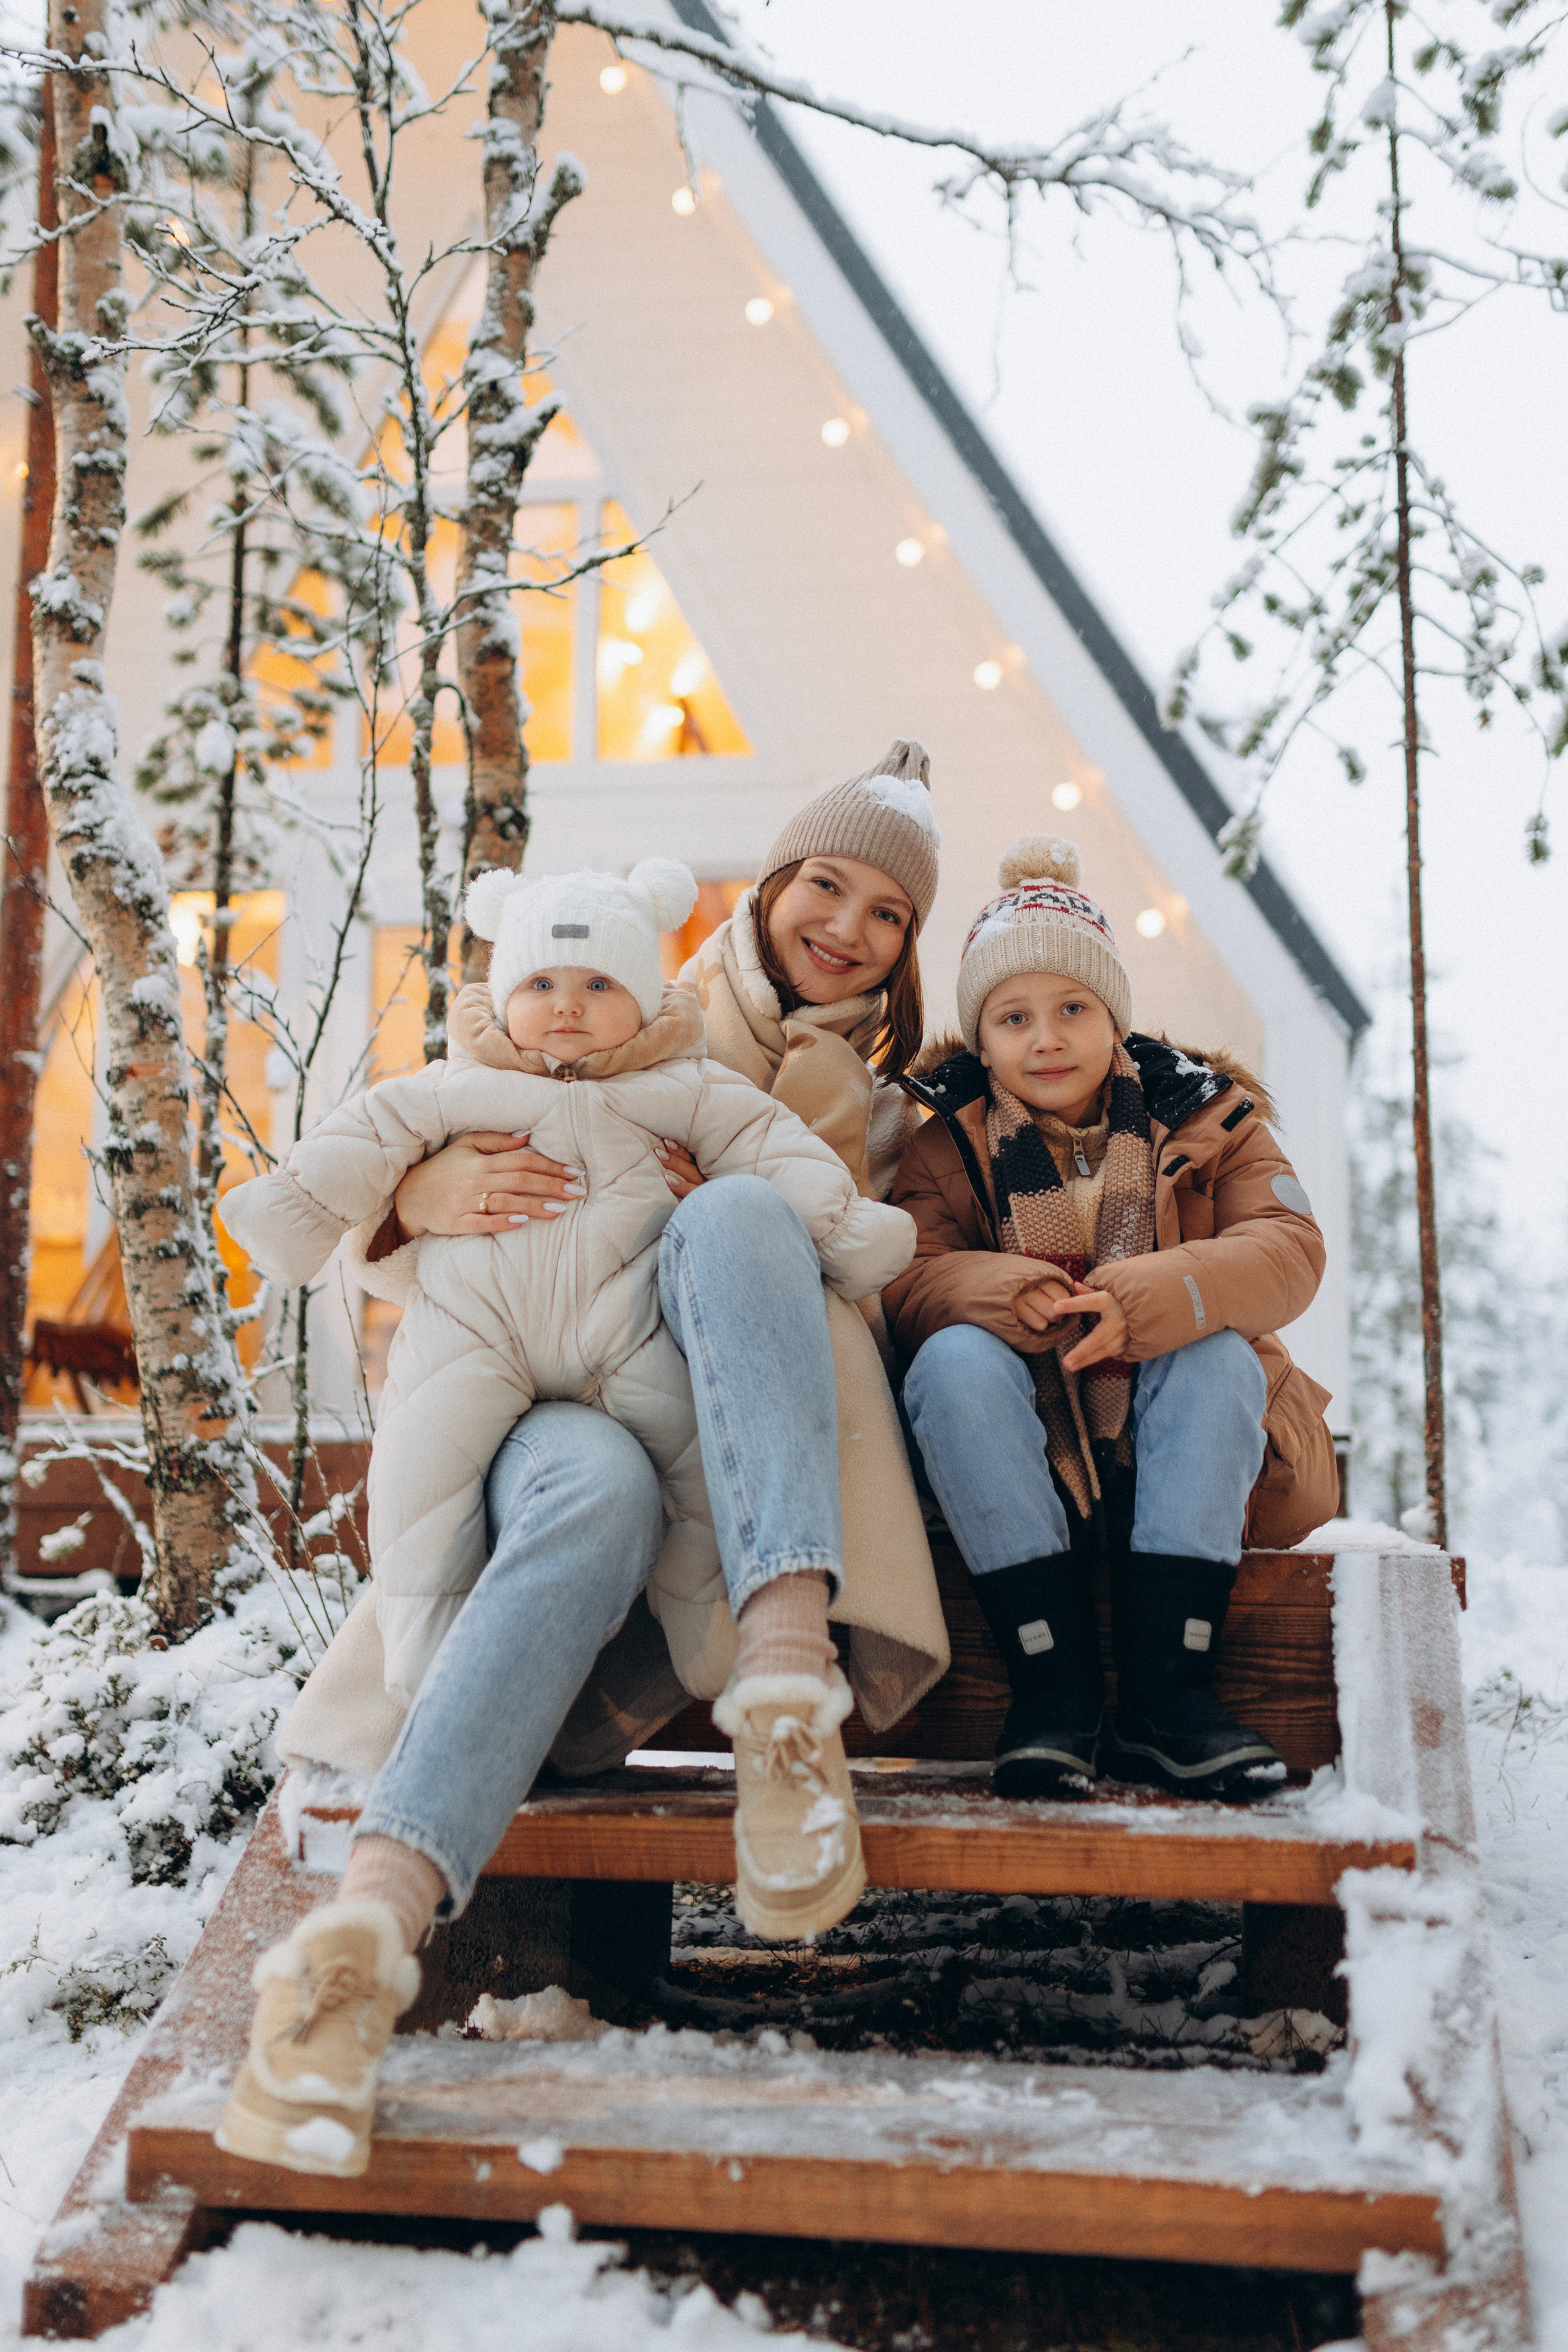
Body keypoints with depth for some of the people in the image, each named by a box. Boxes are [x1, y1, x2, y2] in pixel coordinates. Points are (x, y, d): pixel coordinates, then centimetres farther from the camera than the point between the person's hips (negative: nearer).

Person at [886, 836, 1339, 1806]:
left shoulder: (1206, 1117, 6)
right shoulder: (950, 1148, 7)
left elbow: (1289, 1252, -11)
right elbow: (904, 1281, -10)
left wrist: (1142, 1301, -30)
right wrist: (1008, 1296, -33)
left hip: (1185, 1460, 0)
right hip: (1027, 1464, 0)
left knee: (1216, 1354, -30)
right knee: (955, 1359, -28)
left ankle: (1165, 1690, -32)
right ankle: (1054, 1682, -31)